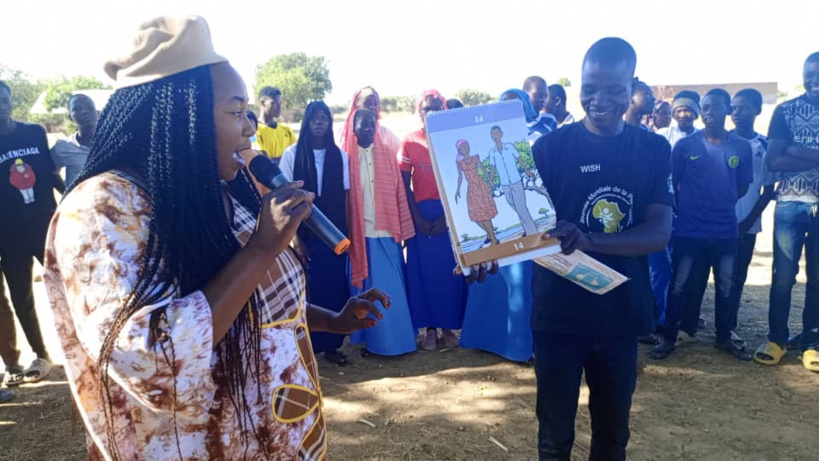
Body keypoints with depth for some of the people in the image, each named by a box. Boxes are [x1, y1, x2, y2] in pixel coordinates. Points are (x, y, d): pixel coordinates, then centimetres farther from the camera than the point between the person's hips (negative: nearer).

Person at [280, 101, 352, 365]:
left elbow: (345, 197, 6)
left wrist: (347, 233, 2)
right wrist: (294, 235, -7)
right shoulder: (293, 154, -2)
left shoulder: (339, 155, 4)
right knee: (306, 287, 1)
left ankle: (331, 344, 17)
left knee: (334, 286, 4)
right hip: (304, 231, -2)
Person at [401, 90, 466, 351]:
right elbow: (405, 185, 0)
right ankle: (430, 328, 13)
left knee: (450, 271, 3)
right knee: (423, 272, 3)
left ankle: (448, 326, 16)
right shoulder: (409, 142, 2)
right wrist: (418, 218, -8)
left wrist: (448, 215, -11)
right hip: (421, 214, 0)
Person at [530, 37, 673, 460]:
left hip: (621, 314, 2)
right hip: (558, 314, -2)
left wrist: (590, 240, -28)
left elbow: (660, 232, -10)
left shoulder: (654, 150, 1)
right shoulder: (550, 148, -5)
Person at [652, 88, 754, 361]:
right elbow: (671, 184, 0)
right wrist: (682, 208, 2)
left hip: (725, 231, 3)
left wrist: (721, 204, 6)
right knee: (680, 286, 4)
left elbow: (742, 186, 11)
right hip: (689, 231, -2)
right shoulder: (685, 145, -5)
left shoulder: (741, 147, 1)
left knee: (726, 287, 13)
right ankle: (669, 338, 16)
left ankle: (724, 338, 29)